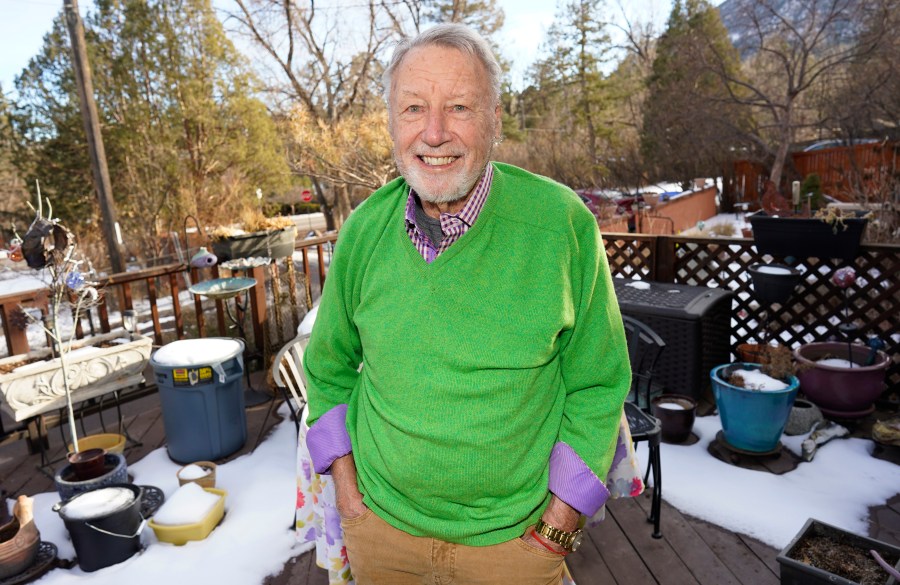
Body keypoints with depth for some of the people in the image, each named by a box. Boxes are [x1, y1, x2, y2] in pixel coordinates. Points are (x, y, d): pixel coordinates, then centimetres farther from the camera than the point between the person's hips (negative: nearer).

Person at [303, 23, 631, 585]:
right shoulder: (364, 230, -9)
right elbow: (329, 367, 4)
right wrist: (347, 490, 1)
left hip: (511, 537, -2)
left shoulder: (563, 224, -18)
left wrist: (559, 524, -8)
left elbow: (597, 383, -9)